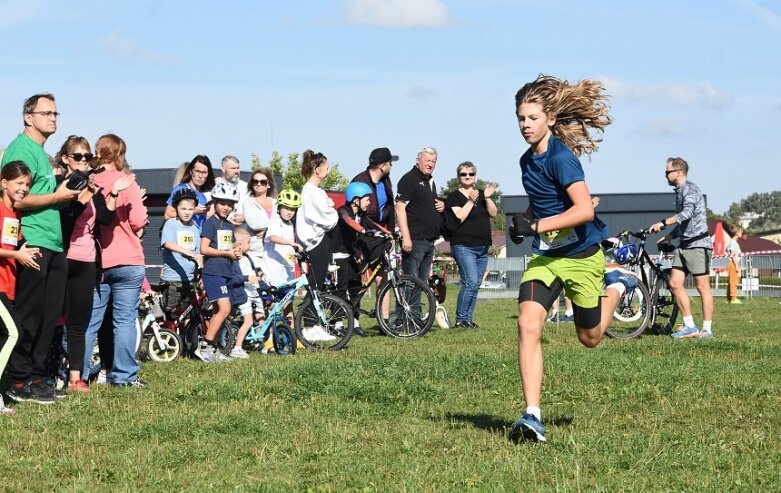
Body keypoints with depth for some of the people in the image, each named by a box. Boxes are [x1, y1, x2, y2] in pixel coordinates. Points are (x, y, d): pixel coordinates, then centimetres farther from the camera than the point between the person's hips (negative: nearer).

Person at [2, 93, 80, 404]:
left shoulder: (42, 153, 20)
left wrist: (66, 193, 11)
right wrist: (57, 196, -12)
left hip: (52, 245, 9)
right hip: (31, 243, -9)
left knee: (49, 316, 11)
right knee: (29, 317, -4)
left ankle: (37, 376, 18)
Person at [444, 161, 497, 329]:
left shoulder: (482, 194, 14)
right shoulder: (454, 196, -1)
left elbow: (493, 213, 2)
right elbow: (459, 217, -14)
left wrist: (487, 198, -12)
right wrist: (471, 201, -22)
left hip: (482, 247, 6)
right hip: (464, 246, -6)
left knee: (475, 285, 7)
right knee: (470, 282, -17)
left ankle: (468, 319, 12)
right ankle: (460, 320, -11)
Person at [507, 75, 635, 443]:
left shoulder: (560, 157, -20)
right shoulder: (527, 160, 5)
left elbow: (584, 210, -30)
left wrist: (536, 226, -32)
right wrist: (523, 220, 3)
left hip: (582, 256, -6)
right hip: (546, 256, 6)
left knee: (589, 338, 12)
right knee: (528, 323, -18)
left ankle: (616, 286, 43)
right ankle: (532, 416, -20)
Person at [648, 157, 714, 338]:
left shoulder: (690, 189, -12)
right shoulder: (679, 192, 18)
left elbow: (687, 214, -29)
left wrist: (663, 223, -31)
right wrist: (670, 236, 14)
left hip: (698, 244, -9)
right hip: (684, 245, 9)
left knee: (702, 287, -5)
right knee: (675, 283, 2)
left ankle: (707, 329, -1)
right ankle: (690, 326, 6)